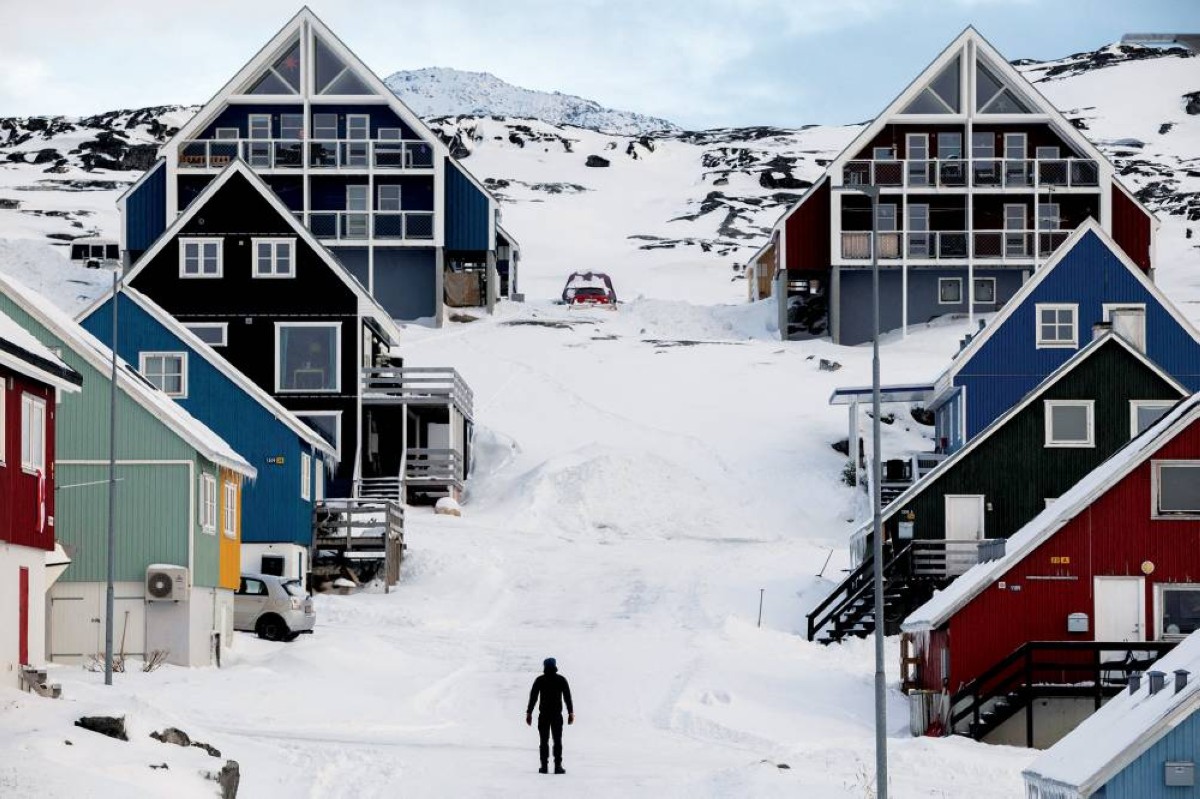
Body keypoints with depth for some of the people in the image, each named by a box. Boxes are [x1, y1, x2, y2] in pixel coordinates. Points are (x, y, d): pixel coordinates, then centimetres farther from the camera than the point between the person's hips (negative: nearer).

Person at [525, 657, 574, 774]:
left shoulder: (539, 680, 0)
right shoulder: (561, 680, 1)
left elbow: (533, 697, 0)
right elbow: (567, 697, 1)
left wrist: (529, 713, 4)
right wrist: (571, 713, 6)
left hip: (543, 715, 0)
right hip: (557, 715, 0)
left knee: (544, 741, 4)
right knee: (557, 741, 2)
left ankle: (544, 766, -2)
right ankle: (558, 766, -5)